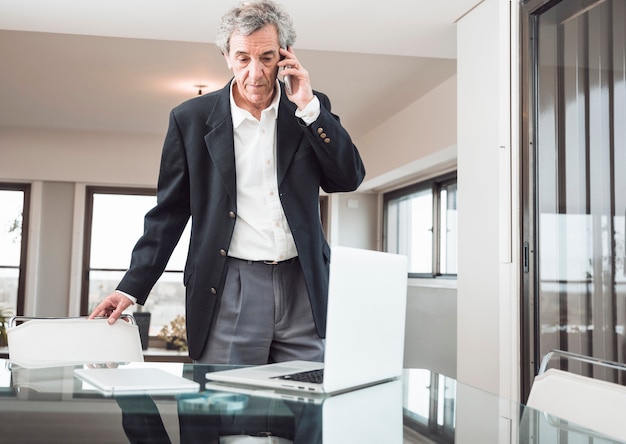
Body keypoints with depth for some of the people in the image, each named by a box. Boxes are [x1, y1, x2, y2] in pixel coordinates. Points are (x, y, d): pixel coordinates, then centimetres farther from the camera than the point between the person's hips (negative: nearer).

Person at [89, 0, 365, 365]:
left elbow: (350, 179, 0)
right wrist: (132, 287, 1)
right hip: (229, 291, -1)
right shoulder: (191, 118, 2)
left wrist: (307, 106, -7)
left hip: (304, 288, 2)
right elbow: (169, 212, 6)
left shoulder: (311, 109, 7)